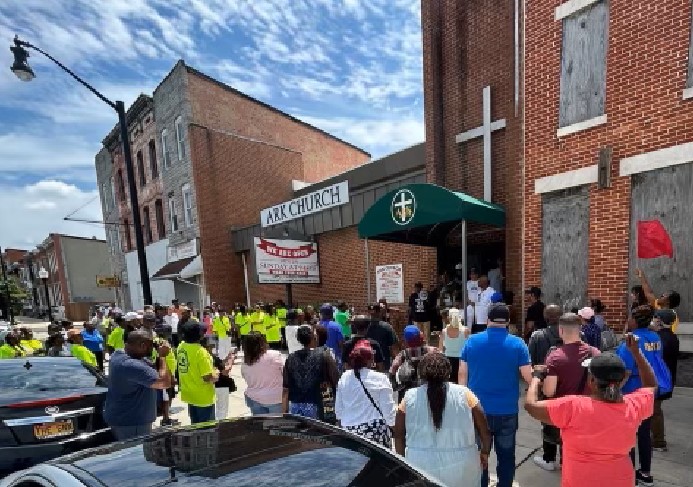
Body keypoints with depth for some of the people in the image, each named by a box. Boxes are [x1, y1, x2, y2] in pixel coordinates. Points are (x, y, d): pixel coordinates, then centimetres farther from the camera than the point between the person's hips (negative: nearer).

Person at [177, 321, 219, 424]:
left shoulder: (181, 347, -4)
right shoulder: (200, 351, -28)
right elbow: (208, 378, -27)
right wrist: (216, 374, -8)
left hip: (189, 395, 7)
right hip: (203, 398, -7)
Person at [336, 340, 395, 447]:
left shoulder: (344, 378, 1)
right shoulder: (380, 378, -12)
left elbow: (338, 408, 10)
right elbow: (388, 407, -7)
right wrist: (391, 424, 6)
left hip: (349, 429, 4)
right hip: (375, 430, -4)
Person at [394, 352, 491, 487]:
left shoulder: (409, 397, -6)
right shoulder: (464, 394, -7)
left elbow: (399, 435, 0)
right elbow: (484, 430, 0)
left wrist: (404, 461, 14)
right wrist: (485, 453, 16)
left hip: (420, 465, 0)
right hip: (460, 465, 0)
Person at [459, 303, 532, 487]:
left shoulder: (472, 341, -7)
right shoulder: (517, 343, -11)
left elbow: (462, 374, -2)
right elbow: (528, 377, -11)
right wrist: (535, 371, 12)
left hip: (478, 408, 1)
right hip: (507, 410, -1)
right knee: (506, 455, 18)